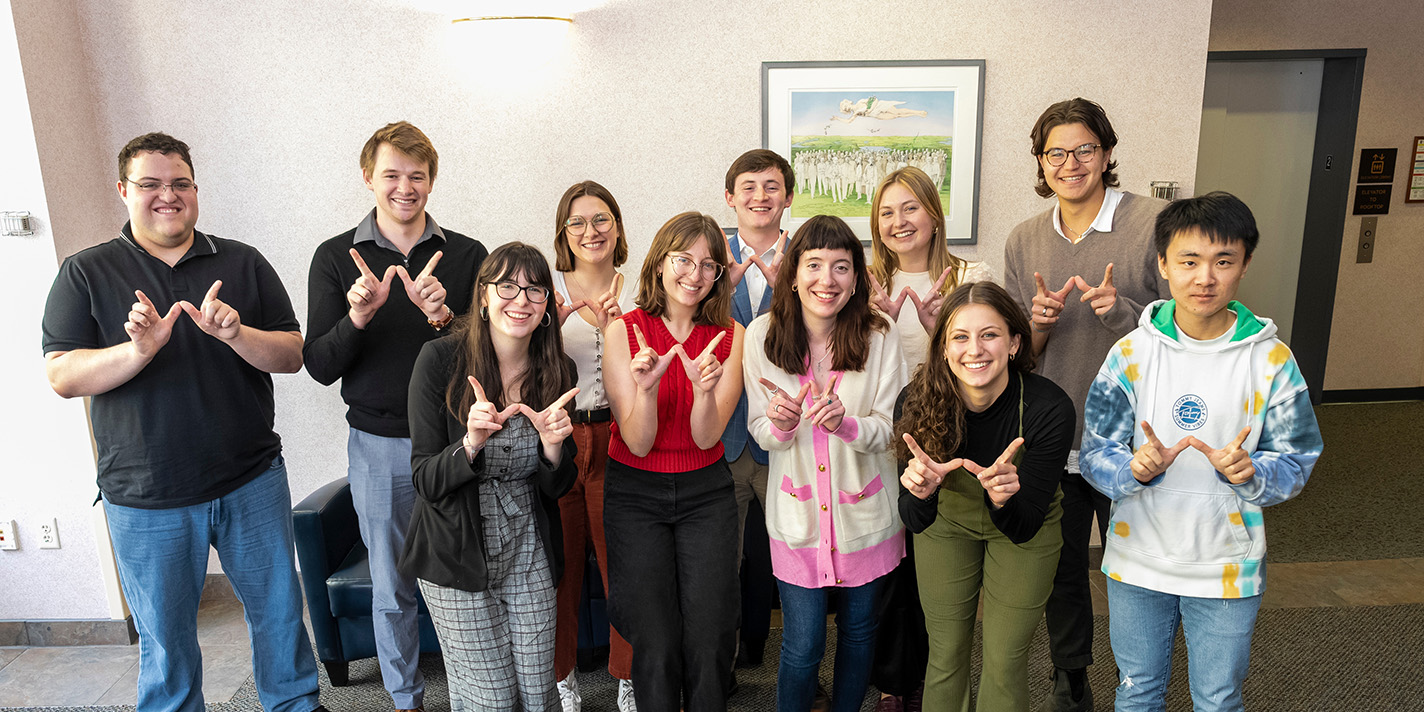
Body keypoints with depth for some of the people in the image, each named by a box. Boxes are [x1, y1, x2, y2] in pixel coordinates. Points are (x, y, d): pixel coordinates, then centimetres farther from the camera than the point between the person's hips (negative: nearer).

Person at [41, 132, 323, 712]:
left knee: (279, 611, 14)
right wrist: (139, 350, -23)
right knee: (164, 639, 13)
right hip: (146, 499, -1)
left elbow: (291, 356, -2)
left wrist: (234, 333, -21)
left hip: (252, 481, 1)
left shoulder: (243, 263, 3)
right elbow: (62, 377, -6)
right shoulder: (86, 273, 1)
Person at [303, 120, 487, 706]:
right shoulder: (337, 258, 0)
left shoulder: (466, 255, -1)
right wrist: (357, 317, -23)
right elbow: (319, 367, -4)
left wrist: (442, 315, -22)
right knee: (392, 587, 14)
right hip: (379, 444, 0)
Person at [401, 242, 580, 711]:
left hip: (528, 556, 3)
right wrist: (471, 444, -31)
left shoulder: (557, 371, -5)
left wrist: (552, 446, -20)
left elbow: (556, 488, 1)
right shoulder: (440, 360, -14)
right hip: (456, 555, -3)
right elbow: (426, 482, -12)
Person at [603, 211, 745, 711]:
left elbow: (706, 438, -9)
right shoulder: (624, 332, -7)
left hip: (706, 492, 1)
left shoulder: (729, 336, -2)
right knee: (657, 644, -5)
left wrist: (704, 389, -28)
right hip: (635, 494, -1)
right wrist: (646, 388, -29)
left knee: (711, 640, -4)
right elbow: (638, 443, -10)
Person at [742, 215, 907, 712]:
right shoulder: (762, 335, -10)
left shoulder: (879, 337, -11)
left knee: (859, 629, 19)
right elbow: (761, 432, -3)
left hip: (865, 509, 1)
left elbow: (890, 428, -7)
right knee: (802, 647, 2)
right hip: (798, 514, -1)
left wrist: (846, 424, -28)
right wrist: (780, 424, -27)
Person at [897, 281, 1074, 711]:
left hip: (1025, 527, -1)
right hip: (947, 521, 1)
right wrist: (920, 491, -46)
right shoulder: (917, 402, -28)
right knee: (946, 652, 13)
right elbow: (915, 521, -23)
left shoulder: (1049, 408, -32)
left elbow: (1024, 526, -25)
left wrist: (1004, 497, -47)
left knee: (1004, 660, 10)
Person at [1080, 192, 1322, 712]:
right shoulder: (1132, 352, -9)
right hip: (1138, 559, 0)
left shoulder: (1271, 359, -9)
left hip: (1226, 568, 0)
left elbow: (1296, 463, -3)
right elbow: (1095, 453, -7)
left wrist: (1248, 473, -24)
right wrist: (1135, 469, -28)